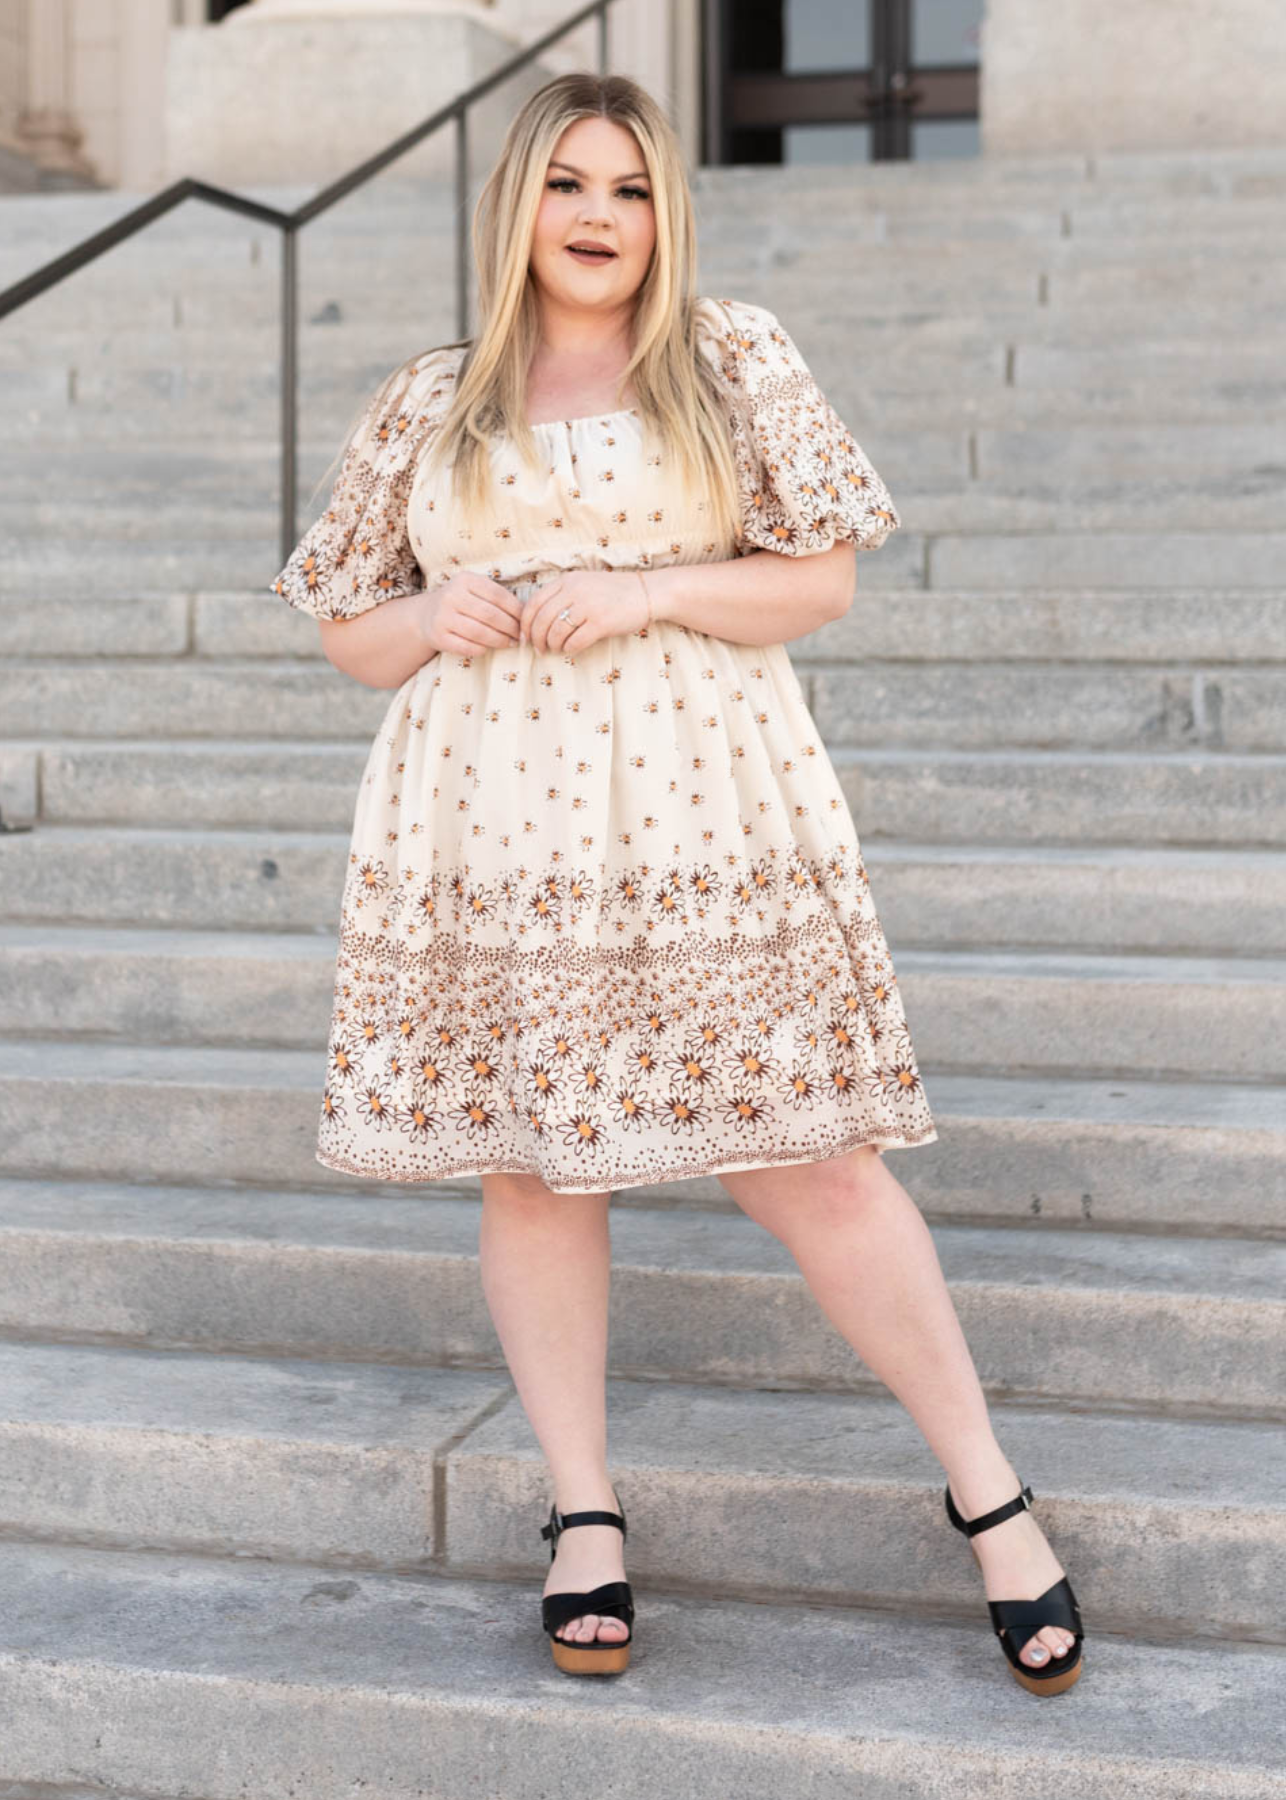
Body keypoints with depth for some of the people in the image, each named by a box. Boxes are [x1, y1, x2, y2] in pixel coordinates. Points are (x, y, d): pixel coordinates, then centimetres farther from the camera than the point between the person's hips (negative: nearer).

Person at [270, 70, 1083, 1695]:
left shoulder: (737, 361, 7)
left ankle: (989, 1492, 10)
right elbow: (347, 628, 15)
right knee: (529, 1166, 5)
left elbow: (820, 579, 3)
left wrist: (645, 591, -11)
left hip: (701, 818, -2)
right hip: (488, 834, 2)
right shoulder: (424, 406, 11)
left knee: (807, 1163, -4)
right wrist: (431, 618, -8)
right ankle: (584, 1515, 20)